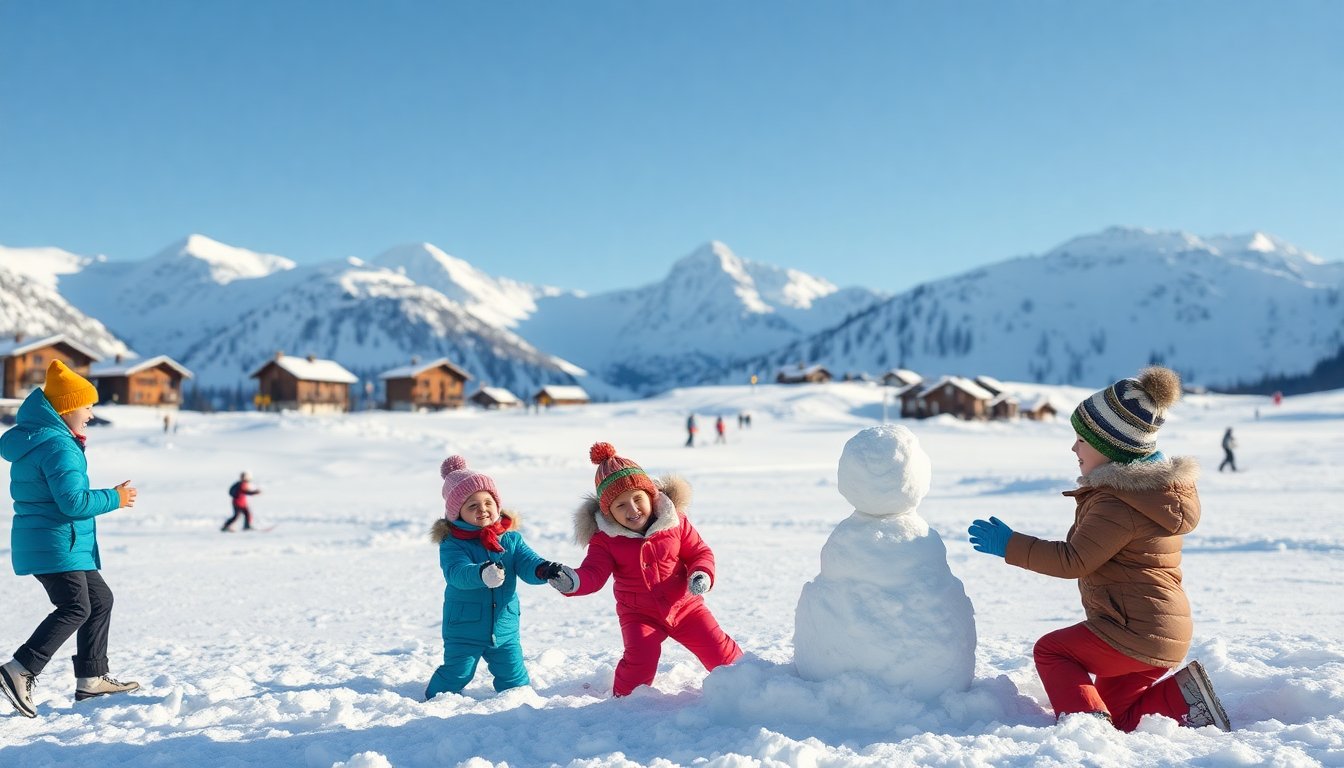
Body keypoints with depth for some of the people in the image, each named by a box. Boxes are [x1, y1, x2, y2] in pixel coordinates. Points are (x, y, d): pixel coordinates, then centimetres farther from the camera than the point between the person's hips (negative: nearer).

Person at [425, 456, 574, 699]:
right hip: (464, 630, -3)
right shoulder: (452, 544, -13)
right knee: (455, 676, 4)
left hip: (505, 629, 3)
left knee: (514, 679, 12)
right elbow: (456, 572, -30)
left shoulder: (510, 538, 1)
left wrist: (544, 570, -34)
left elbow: (527, 563, -9)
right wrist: (481, 573, -52)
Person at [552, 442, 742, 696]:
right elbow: (594, 573, -19)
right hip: (639, 614, -1)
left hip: (684, 606, 1)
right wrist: (573, 582, -43)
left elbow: (699, 552, 0)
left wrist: (701, 574, -23)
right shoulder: (605, 540, -10)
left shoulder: (674, 521, -8)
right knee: (640, 658, -26)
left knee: (718, 649, 2)